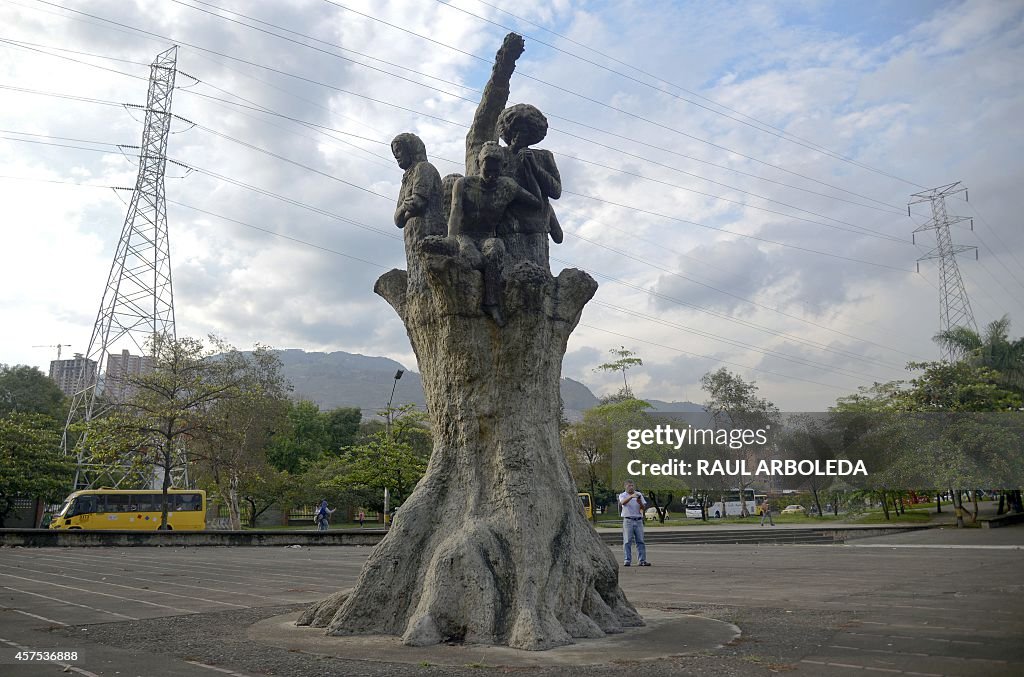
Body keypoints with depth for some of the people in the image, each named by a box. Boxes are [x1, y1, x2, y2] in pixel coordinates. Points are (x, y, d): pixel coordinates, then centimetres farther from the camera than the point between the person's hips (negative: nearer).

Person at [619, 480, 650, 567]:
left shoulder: (639, 494, 12)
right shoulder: (622, 495, 2)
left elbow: (644, 508, 6)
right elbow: (623, 502, -23)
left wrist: (640, 503, -17)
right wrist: (631, 496, -40)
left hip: (638, 520, 3)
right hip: (628, 521, -3)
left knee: (640, 541, 0)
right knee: (627, 541, -5)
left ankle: (642, 560, 1)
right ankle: (627, 560, -3)